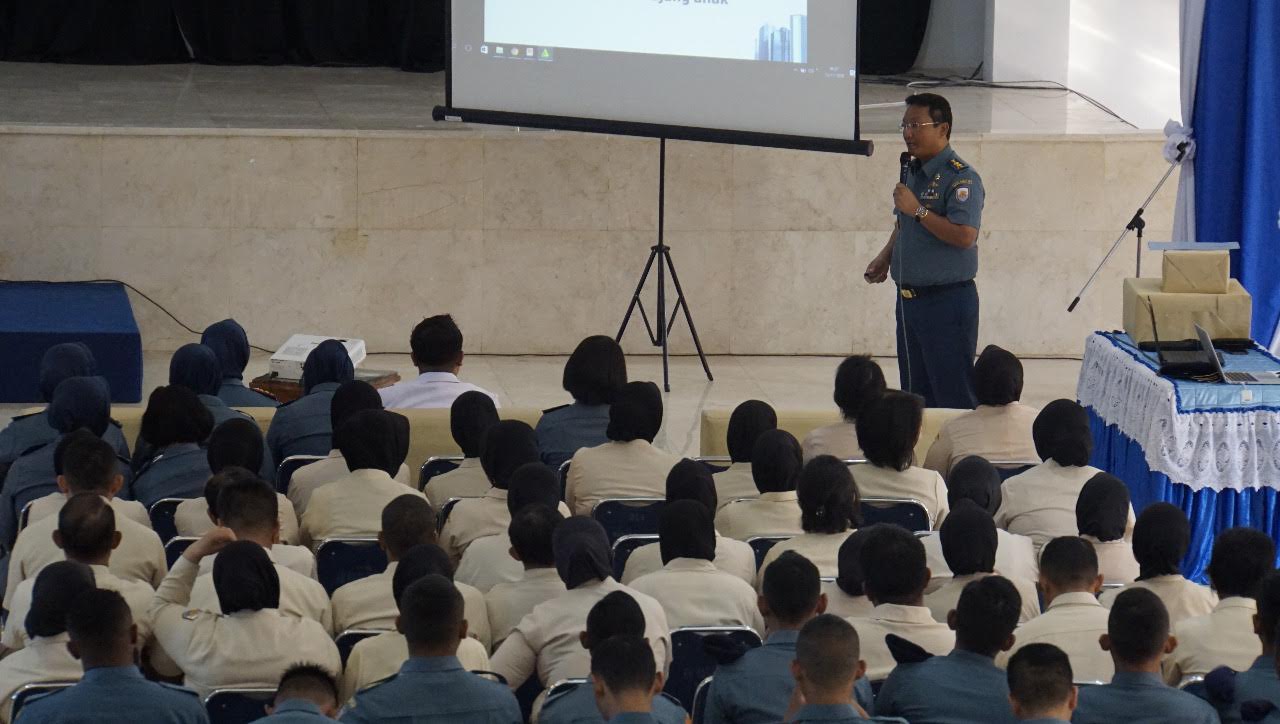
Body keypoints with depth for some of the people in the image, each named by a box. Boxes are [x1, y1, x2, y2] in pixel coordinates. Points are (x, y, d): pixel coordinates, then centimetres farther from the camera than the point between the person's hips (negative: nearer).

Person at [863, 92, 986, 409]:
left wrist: (918, 210, -23)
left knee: (954, 395, -7)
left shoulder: (961, 178, -15)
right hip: (909, 297, 9)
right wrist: (886, 257, 14)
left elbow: (964, 236, -26)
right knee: (915, 393, 12)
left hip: (947, 300, -9)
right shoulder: (911, 172, 13)